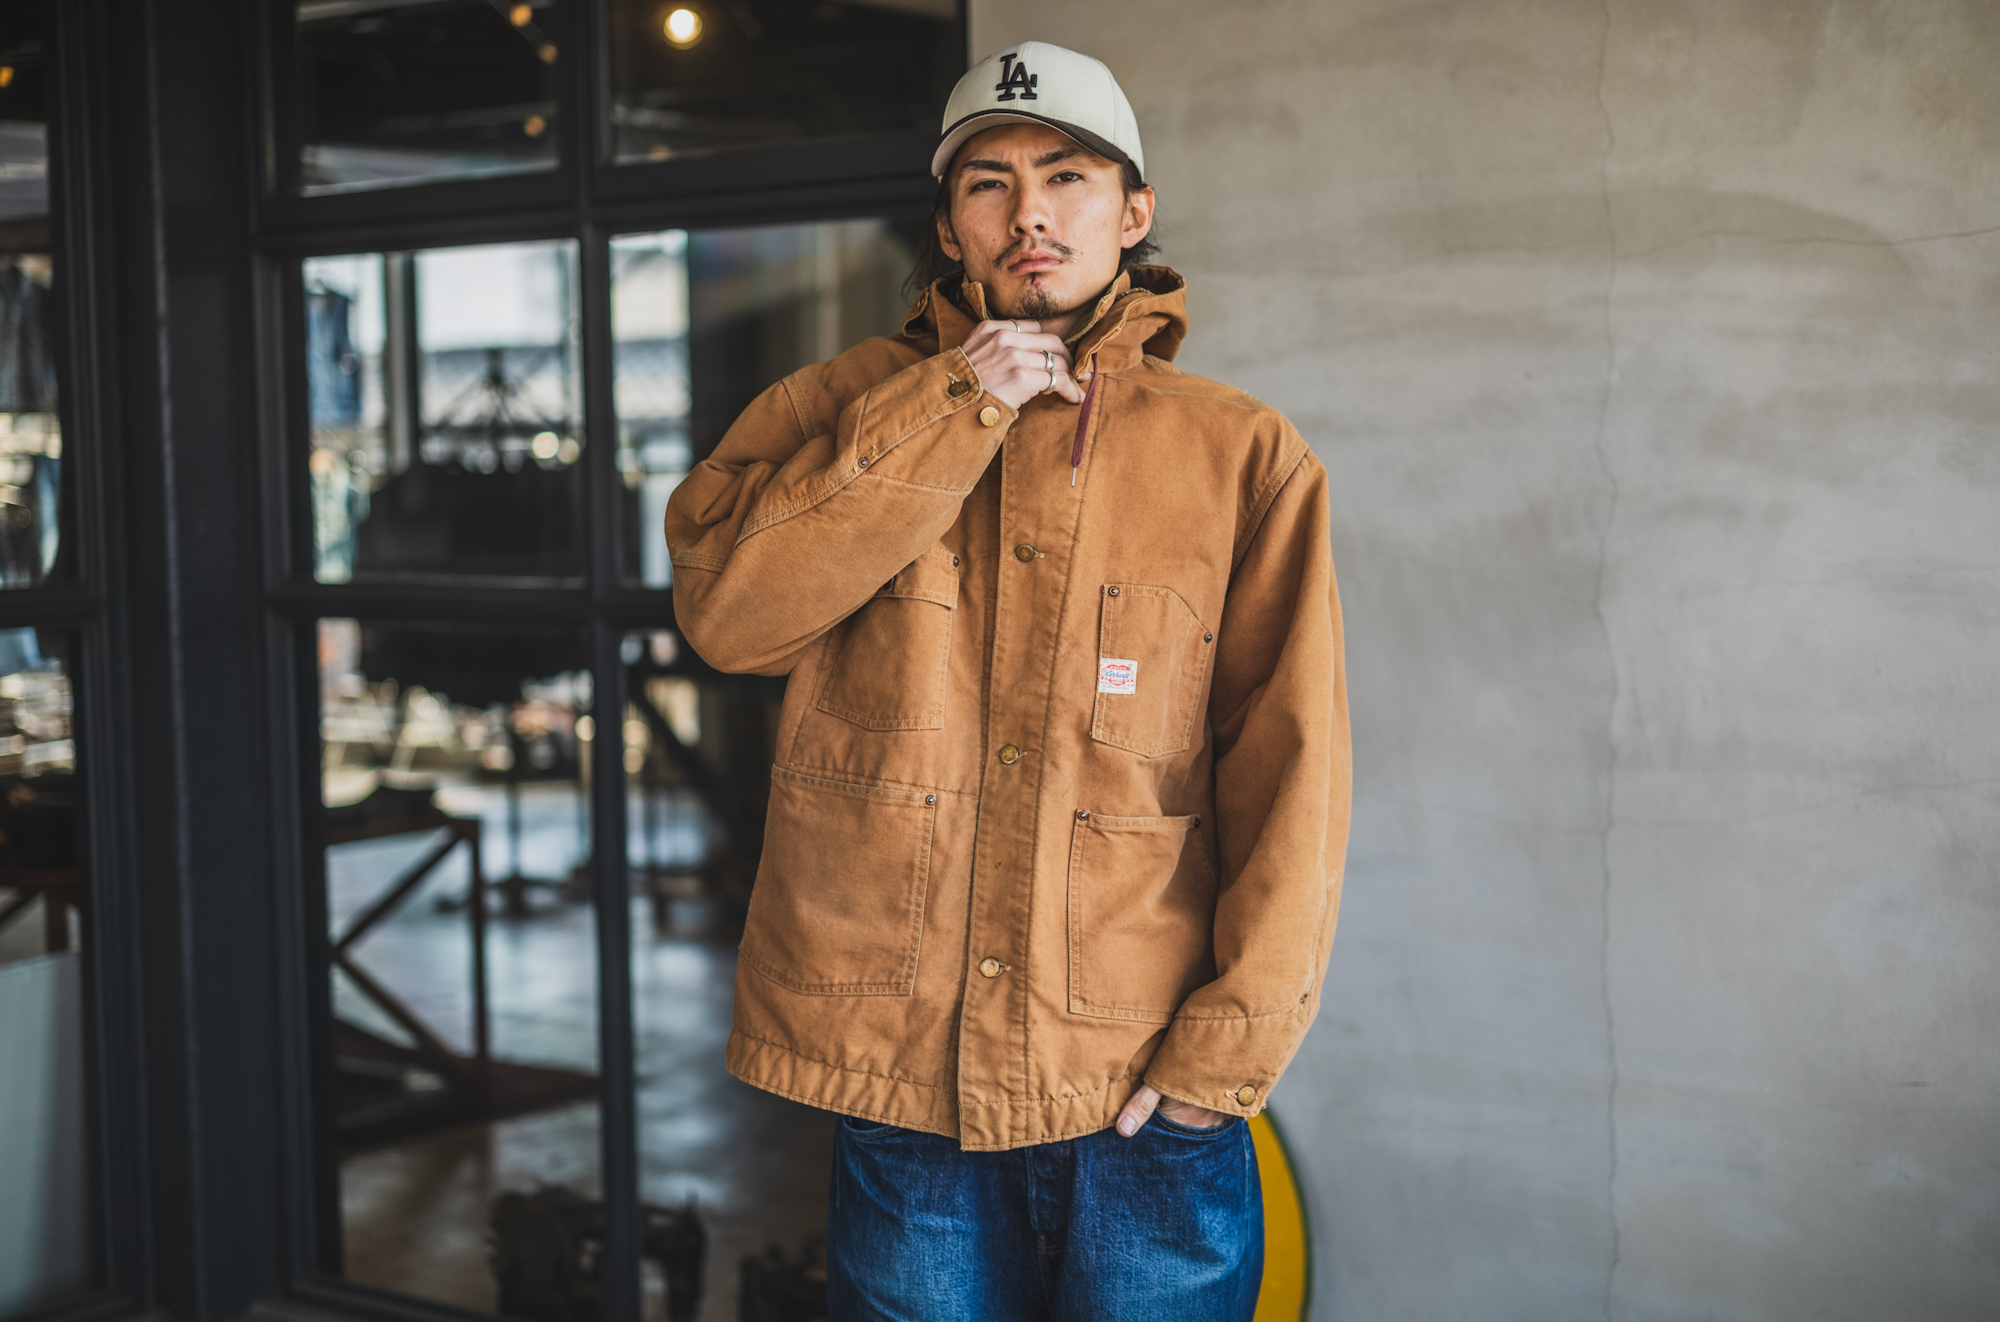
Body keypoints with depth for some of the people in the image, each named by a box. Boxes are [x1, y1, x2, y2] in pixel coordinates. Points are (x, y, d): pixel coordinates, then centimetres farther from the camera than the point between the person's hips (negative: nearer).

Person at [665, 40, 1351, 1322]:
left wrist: (1231, 1044, -7)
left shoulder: (1244, 457, 2)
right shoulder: (855, 407, 6)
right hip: (902, 1076, 1)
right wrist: (950, 412, -13)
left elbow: (1291, 771, -1)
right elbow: (724, 605, -11)